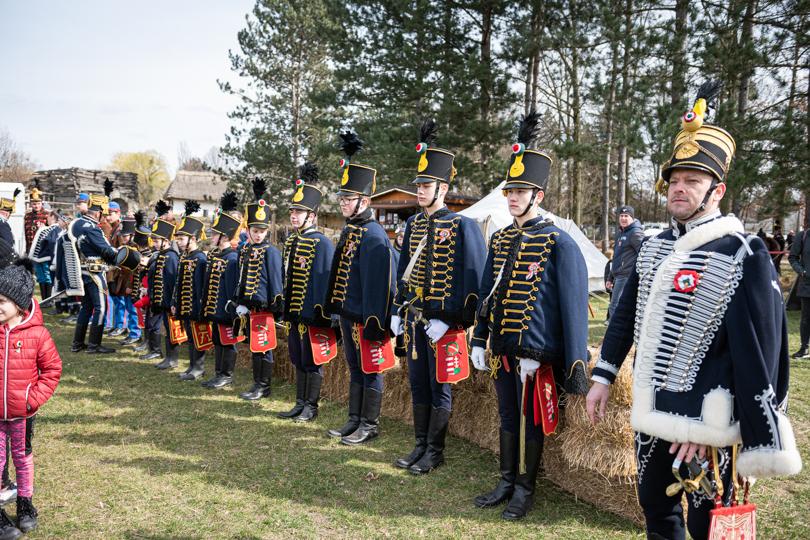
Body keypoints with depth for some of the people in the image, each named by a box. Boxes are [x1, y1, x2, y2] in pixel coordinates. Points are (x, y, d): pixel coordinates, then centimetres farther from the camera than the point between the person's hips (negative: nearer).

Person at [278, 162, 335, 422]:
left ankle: (311, 407, 15)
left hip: (311, 314, -8)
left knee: (312, 362, 3)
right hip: (294, 313, 8)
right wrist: (285, 308, 16)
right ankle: (300, 403, 26)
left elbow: (325, 281, -14)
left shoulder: (322, 243, -12)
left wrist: (322, 314, -15)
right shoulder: (290, 242, 12)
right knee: (298, 360, 15)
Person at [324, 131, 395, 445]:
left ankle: (369, 426, 15)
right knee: (355, 370, 18)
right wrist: (335, 309, 17)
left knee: (370, 372, 4)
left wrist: (373, 324, -22)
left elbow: (379, 285, -21)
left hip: (365, 319, -9)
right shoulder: (348, 232, 12)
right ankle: (354, 421, 29)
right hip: (348, 316, 9)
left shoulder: (374, 236, -17)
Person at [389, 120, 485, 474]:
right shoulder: (413, 224, 11)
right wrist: (398, 312, 12)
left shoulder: (462, 226, -10)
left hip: (441, 322, -7)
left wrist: (446, 319, -18)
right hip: (414, 318, 7)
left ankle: (435, 452, 17)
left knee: (439, 388, 4)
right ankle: (420, 446, 27)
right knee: (418, 385, 14)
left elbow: (469, 278, -14)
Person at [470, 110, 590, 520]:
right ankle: (506, 483, 31)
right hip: (502, 348, 6)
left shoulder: (558, 243, -11)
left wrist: (574, 365, -13)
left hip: (536, 351, -6)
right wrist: (480, 342, 10)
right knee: (508, 417, 17)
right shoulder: (499, 240, 7)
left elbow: (574, 306, -11)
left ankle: (525, 490, 23)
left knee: (531, 420, 7)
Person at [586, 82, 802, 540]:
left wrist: (757, 442, -16)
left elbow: (757, 354, -16)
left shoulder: (744, 256, -14)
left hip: (705, 423, -6)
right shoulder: (655, 248, 7)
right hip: (652, 413, 6)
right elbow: (626, 316, 13)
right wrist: (603, 377, 11)